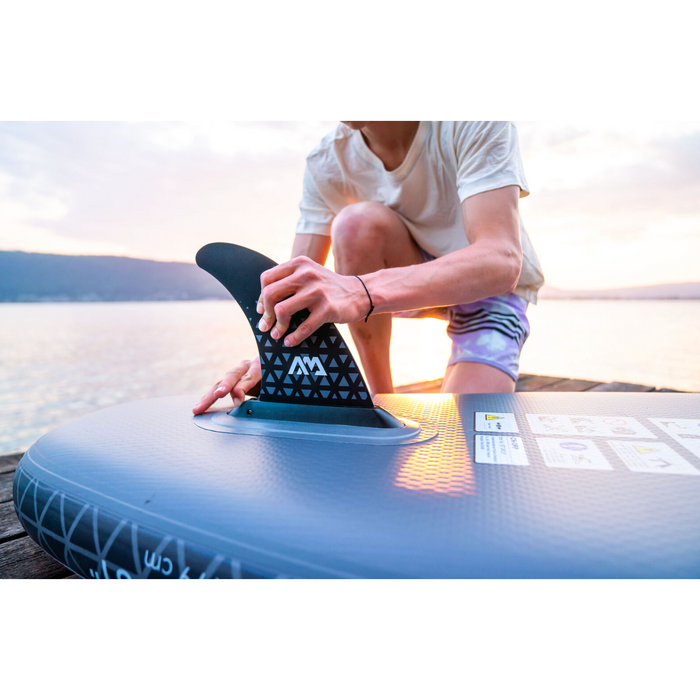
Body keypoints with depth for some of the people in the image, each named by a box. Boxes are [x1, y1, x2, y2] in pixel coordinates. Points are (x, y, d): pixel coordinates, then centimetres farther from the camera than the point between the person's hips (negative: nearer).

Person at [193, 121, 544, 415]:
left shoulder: (476, 124, -24)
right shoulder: (325, 164, -13)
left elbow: (502, 262, -38)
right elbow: (295, 285, -15)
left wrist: (362, 292, -53)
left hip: (493, 293, -3)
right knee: (357, 221, -28)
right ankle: (381, 398, -12)